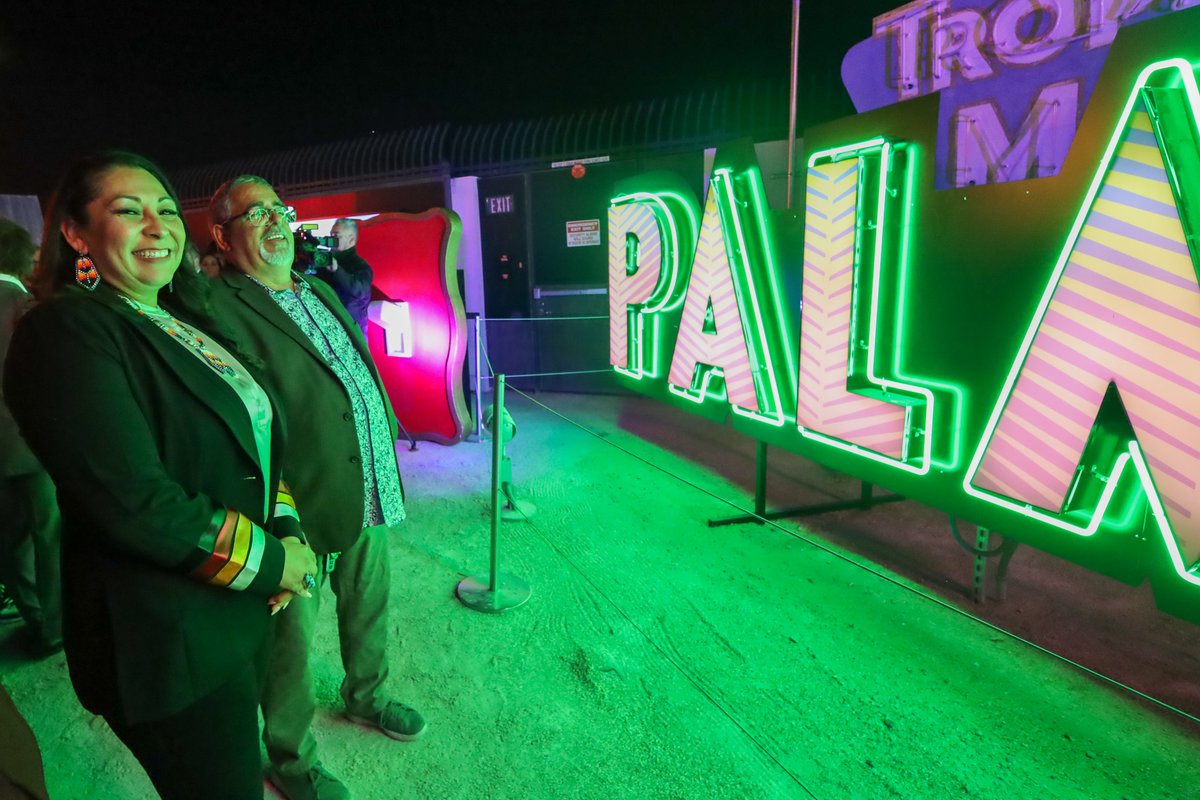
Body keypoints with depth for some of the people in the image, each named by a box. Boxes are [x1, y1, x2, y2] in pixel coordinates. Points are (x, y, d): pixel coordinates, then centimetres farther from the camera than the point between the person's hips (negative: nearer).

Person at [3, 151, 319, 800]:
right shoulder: (65, 332, -18)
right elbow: (136, 503, -26)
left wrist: (288, 533, -4)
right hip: (166, 642, -7)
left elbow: (255, 439, 11)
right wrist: (270, 561, -16)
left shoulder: (190, 323, 8)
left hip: (243, 612, 8)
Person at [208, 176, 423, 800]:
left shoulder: (322, 292, 12)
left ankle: (364, 696, 53)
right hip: (299, 514, -7)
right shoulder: (219, 308, -15)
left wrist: (388, 472, 15)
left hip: (371, 495, 8)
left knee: (369, 608, 25)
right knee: (292, 639, 14)